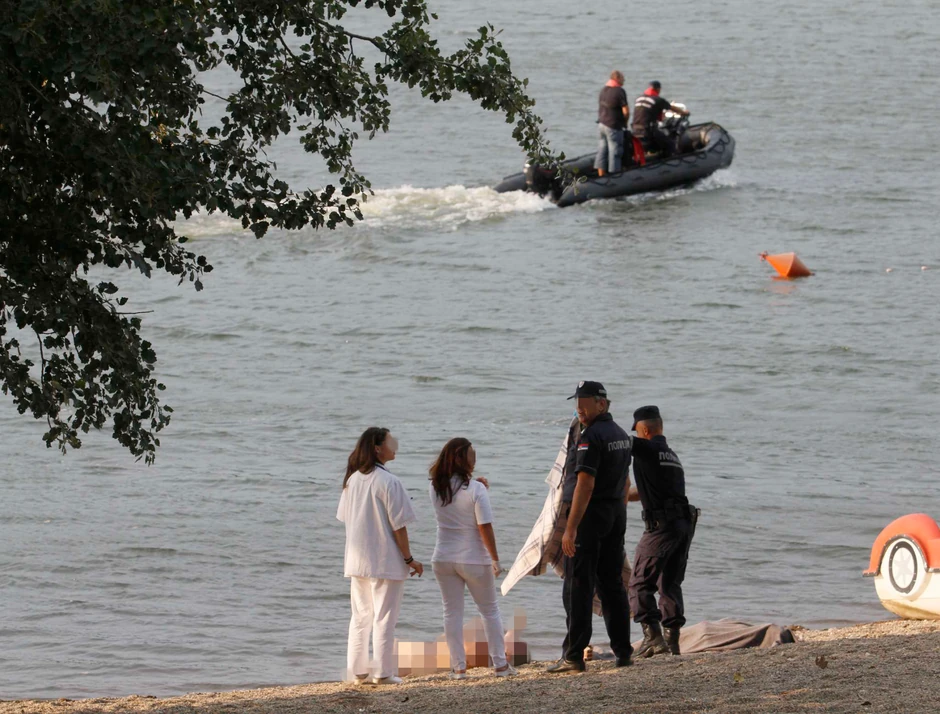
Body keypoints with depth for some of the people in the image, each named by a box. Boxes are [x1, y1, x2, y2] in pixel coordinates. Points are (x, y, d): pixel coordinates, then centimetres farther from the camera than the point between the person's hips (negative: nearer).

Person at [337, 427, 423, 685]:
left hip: (357, 560, 6)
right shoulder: (388, 482, -16)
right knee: (384, 618, 0)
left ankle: (358, 672, 15)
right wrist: (409, 559, -6)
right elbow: (398, 527, -15)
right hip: (385, 561, -6)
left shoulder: (352, 480, 4)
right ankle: (383, 673, 2)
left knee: (360, 616, 13)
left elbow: (346, 519, 10)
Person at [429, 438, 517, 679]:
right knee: (490, 611, 10)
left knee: (452, 612, 8)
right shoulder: (476, 490, -16)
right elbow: (485, 527, -17)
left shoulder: (436, 489, -2)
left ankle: (458, 667, 5)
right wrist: (495, 559, -9)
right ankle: (500, 663, 11)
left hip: (443, 559, 3)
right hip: (474, 559, -3)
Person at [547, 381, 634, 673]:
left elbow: (585, 485, -23)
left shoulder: (591, 437, -17)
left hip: (591, 514, -9)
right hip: (617, 512, 9)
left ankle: (573, 656, -9)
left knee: (578, 586, -6)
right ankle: (622, 651, 12)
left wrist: (570, 529, -24)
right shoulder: (621, 435, 13)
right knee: (612, 583, 13)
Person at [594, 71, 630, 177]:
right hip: (613, 127, -7)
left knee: (602, 150, 11)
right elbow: (626, 111, -16)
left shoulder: (603, 90, 9)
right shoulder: (619, 91, -15)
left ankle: (600, 175, 14)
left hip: (601, 124, 7)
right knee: (614, 152, -1)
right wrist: (625, 123, 2)